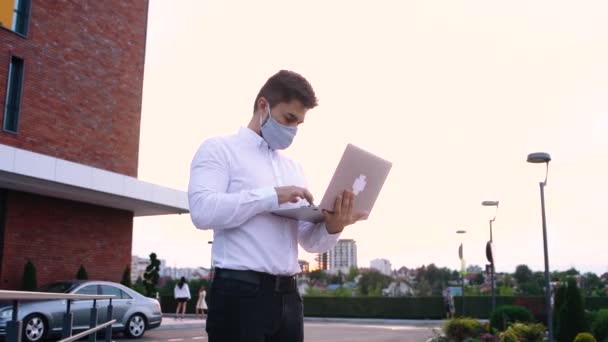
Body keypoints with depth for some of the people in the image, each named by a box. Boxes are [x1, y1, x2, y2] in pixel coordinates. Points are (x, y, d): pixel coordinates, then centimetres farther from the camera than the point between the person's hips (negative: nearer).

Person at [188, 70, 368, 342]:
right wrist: (272, 196, -16)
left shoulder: (294, 168, 20)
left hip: (287, 296, 6)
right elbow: (203, 211, -15)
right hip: (240, 292, -6)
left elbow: (310, 242, 15)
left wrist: (332, 227, -7)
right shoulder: (220, 149, 3)